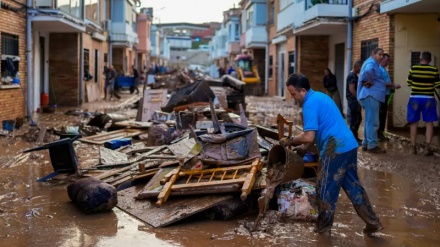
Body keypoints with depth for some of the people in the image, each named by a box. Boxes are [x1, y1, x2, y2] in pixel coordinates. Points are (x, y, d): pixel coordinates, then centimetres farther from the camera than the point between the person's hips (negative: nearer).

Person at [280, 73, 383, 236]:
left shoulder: (310, 104, -13)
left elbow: (308, 137, -18)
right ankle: (373, 223, 20)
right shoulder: (320, 96, 18)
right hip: (349, 145, 10)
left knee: (326, 190, 4)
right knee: (352, 185, 17)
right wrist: (303, 146, 22)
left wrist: (290, 141, -3)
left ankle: (323, 228, 17)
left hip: (335, 149, -10)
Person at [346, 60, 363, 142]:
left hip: (355, 100, 10)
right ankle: (352, 138, -2)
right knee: (354, 120, -7)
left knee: (358, 119, 14)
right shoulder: (352, 76, -14)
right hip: (353, 100, -10)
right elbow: (351, 89, -21)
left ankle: (355, 137, 20)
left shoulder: (354, 75, 17)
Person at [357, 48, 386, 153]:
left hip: (372, 95, 11)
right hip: (371, 95, -11)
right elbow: (368, 71, -35)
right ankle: (372, 145, -6)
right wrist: (370, 81, -20)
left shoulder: (373, 63, 23)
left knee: (369, 121, 15)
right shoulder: (371, 62, -11)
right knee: (373, 122, -9)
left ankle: (366, 144, 21)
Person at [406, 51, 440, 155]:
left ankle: (413, 147, 12)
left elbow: (409, 83, 6)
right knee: (429, 123, 5)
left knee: (414, 123, 9)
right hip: (428, 99, -1)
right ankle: (427, 148, -2)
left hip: (415, 98, 1)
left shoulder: (413, 69, -4)